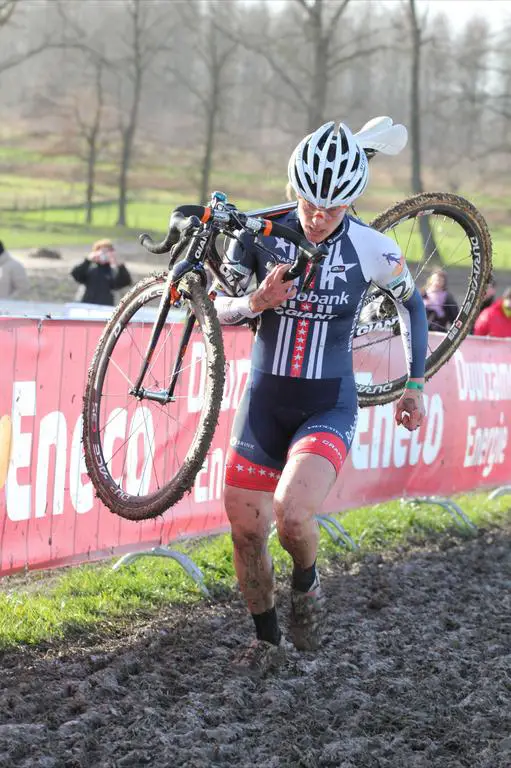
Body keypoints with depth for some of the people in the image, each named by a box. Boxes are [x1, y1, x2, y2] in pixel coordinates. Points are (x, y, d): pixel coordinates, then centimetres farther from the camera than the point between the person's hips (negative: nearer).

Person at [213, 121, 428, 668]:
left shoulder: (373, 249, -10)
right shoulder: (260, 235, -7)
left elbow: (412, 304, 8)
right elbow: (218, 309, 0)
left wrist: (414, 386, 10)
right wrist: (256, 303, -22)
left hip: (328, 408, -3)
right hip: (263, 403, 3)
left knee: (291, 512, -27)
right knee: (246, 534, 6)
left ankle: (306, 584, 6)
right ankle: (266, 637, 31)